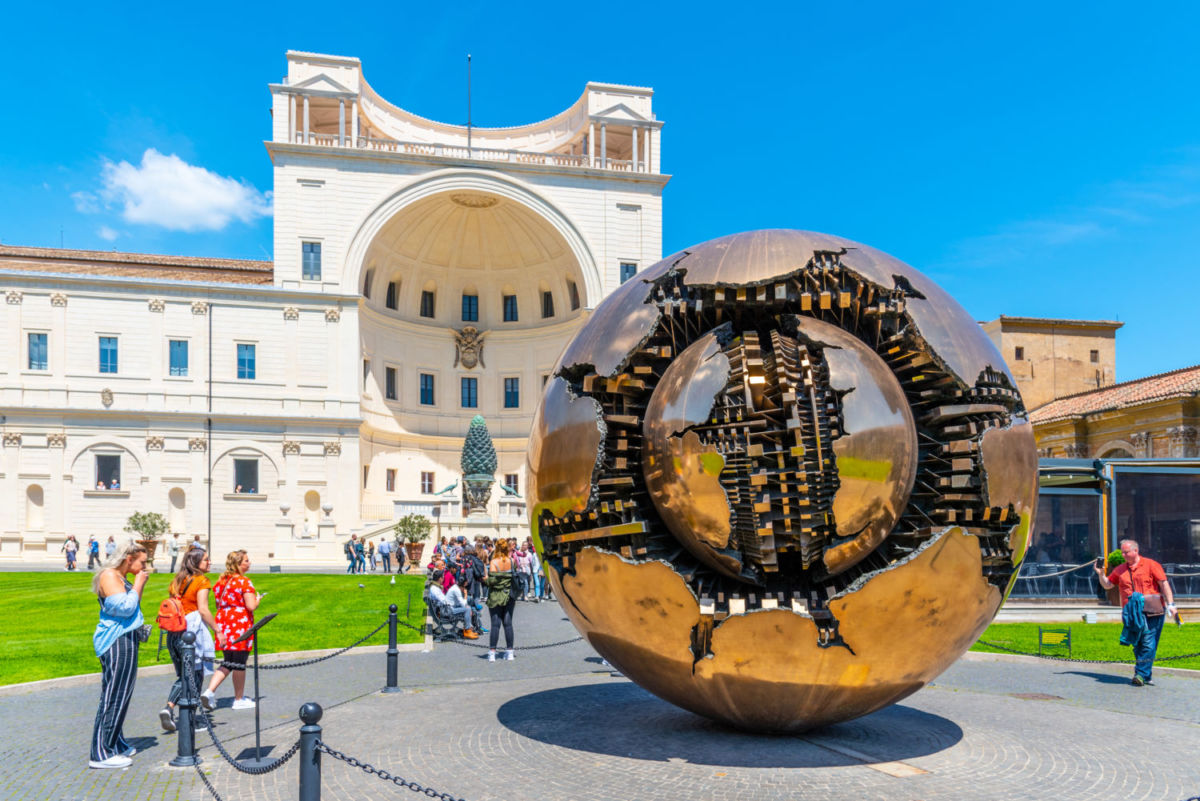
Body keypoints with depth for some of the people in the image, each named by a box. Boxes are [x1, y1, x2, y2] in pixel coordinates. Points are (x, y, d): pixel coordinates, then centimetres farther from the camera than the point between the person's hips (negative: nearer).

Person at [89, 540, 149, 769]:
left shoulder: (121, 578, 18)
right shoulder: (108, 576, -13)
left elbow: (134, 607, 25)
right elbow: (124, 608, -21)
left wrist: (139, 585, 14)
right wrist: (138, 585, -11)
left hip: (126, 641, 11)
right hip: (117, 643, -11)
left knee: (121, 694, 15)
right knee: (113, 697, -8)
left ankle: (117, 744, 25)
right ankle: (101, 754, -5)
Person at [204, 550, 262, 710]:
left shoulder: (221, 581, 11)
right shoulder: (244, 582, -12)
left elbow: (218, 604, 16)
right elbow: (251, 606, -17)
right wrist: (257, 599, 3)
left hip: (223, 622, 7)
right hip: (240, 624, -7)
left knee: (228, 662, 17)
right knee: (239, 662, 3)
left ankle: (210, 691, 2)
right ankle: (239, 700, 13)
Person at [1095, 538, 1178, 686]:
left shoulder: (1151, 565, 2)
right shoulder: (1119, 570, 14)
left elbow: (1164, 583, -2)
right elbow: (1107, 585, 21)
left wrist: (1170, 604, -10)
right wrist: (1100, 573, 3)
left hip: (1152, 612, -4)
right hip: (1132, 614, 4)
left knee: (1148, 644, -11)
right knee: (1138, 646, 5)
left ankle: (1141, 674, -12)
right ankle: (1147, 676, 14)